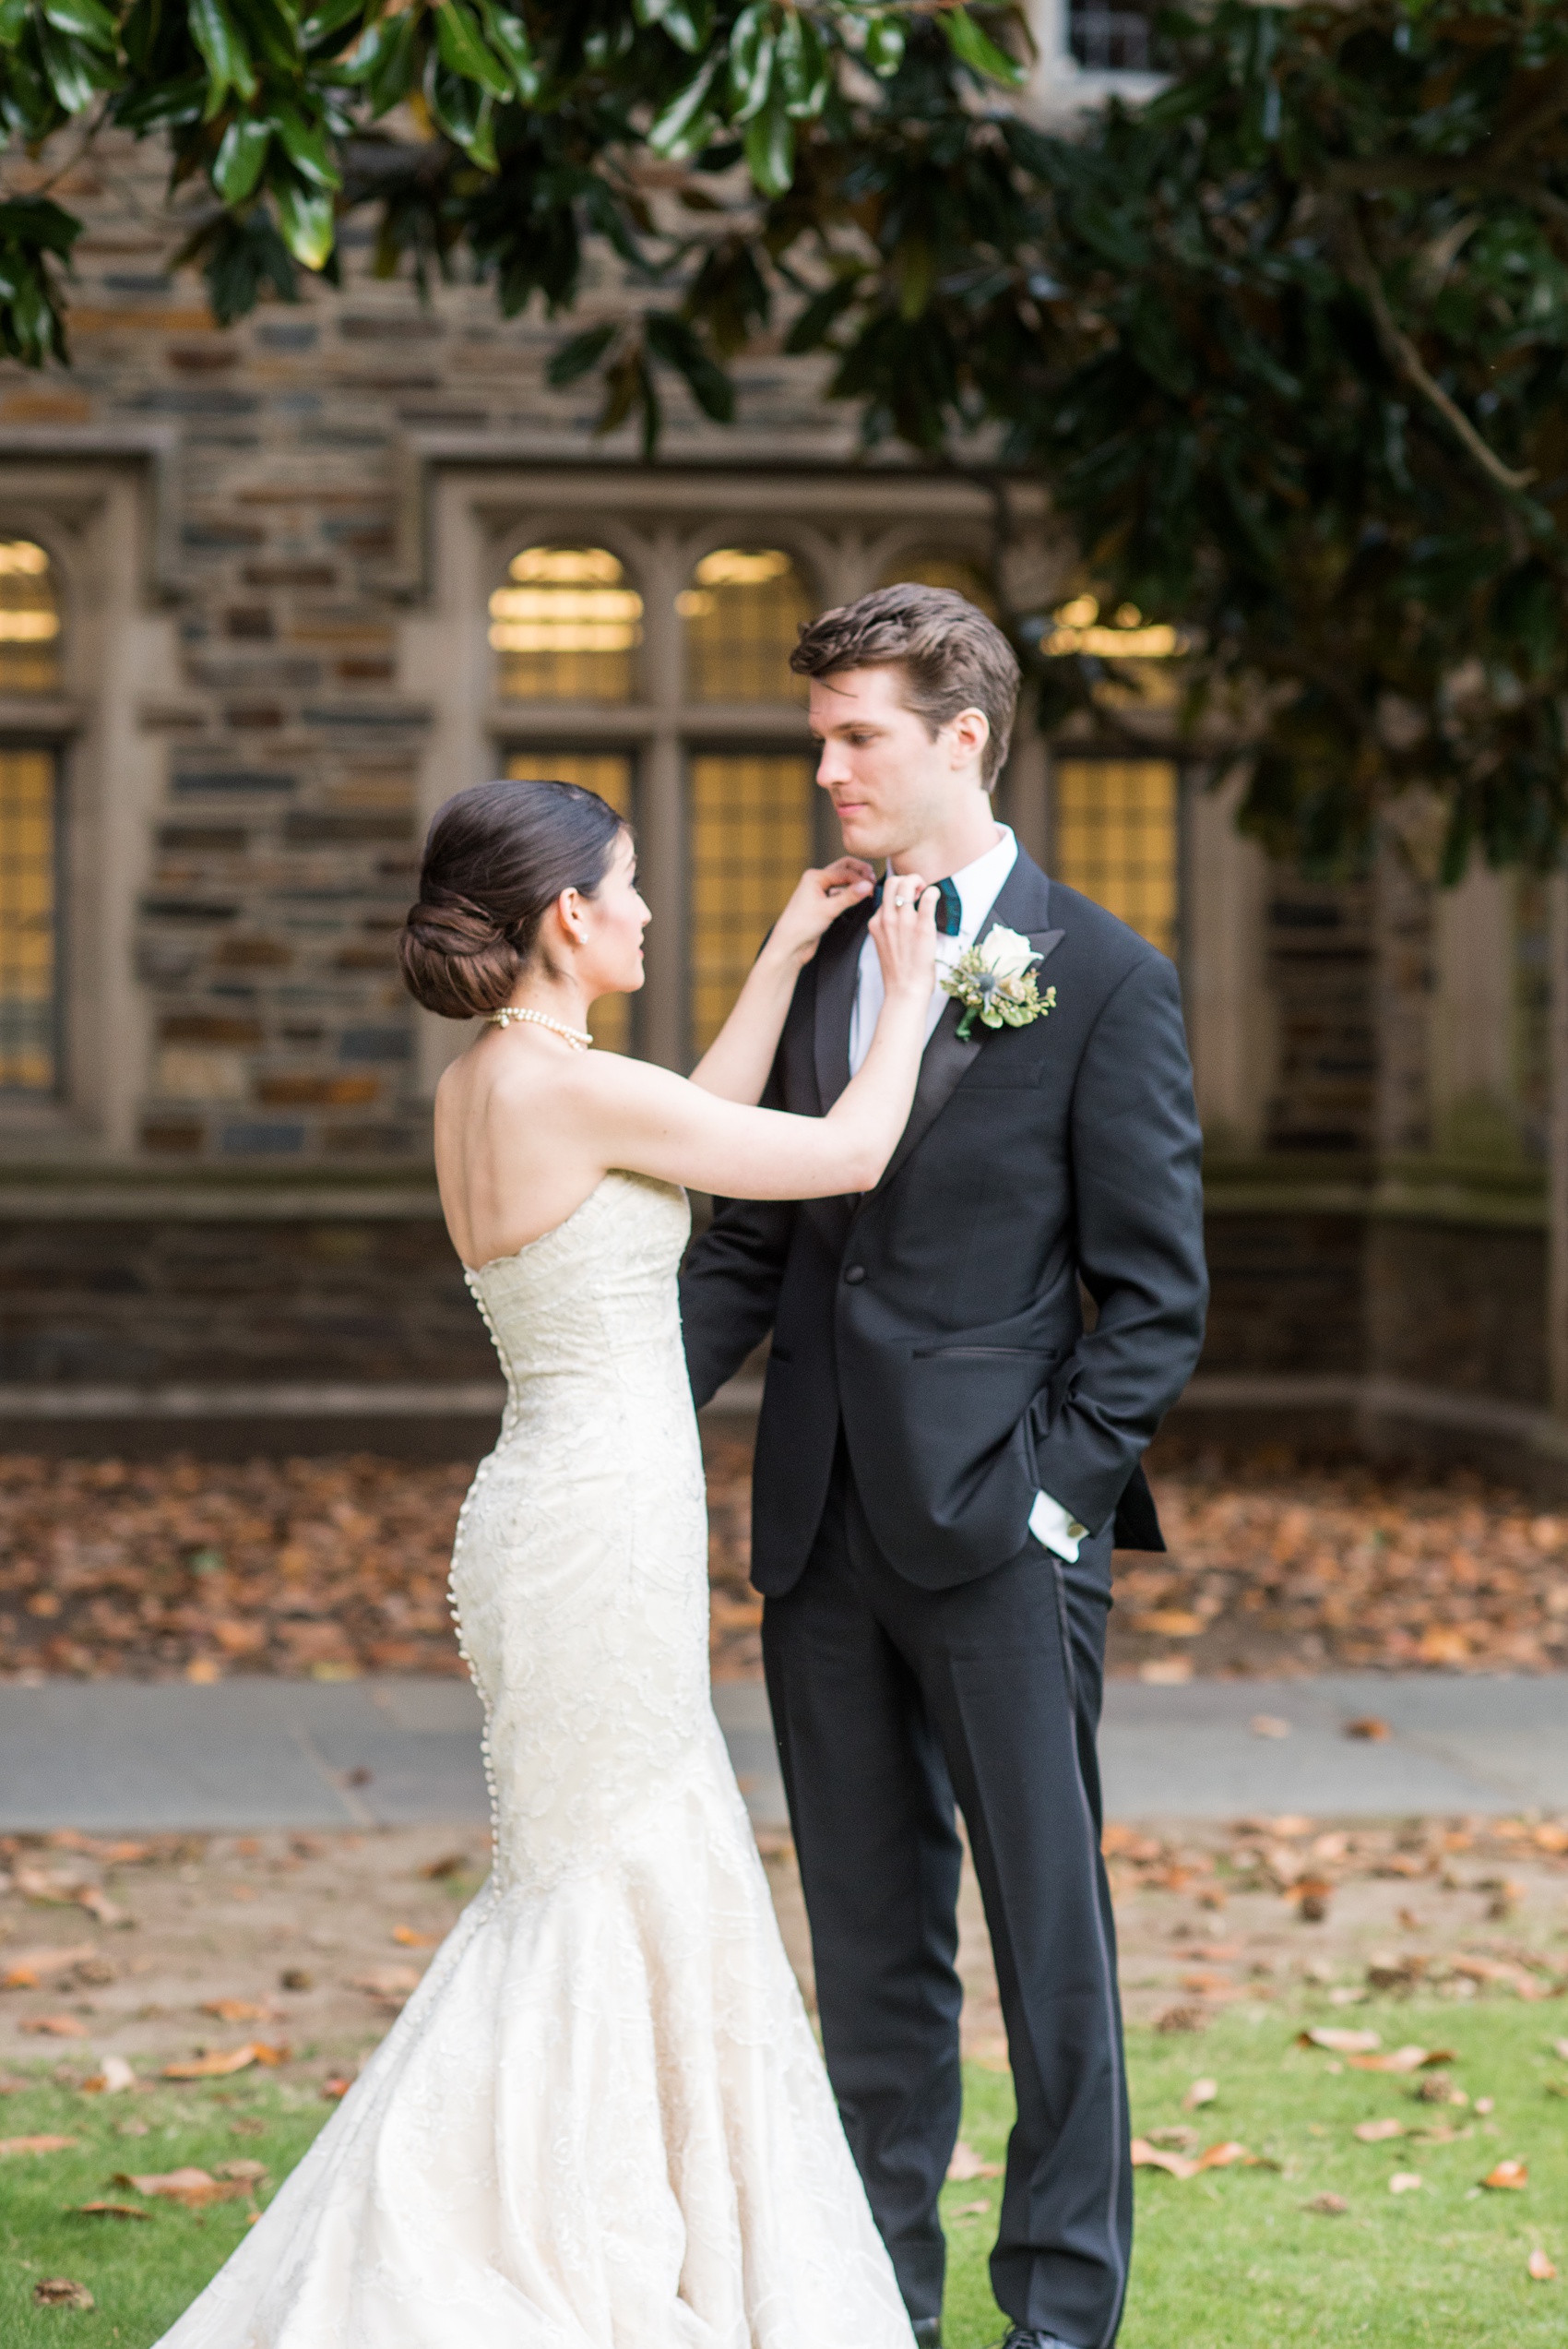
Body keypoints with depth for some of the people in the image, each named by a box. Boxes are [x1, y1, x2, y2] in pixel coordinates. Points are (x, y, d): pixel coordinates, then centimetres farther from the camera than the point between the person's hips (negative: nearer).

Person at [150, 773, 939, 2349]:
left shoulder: (481, 1085, 8)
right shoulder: (569, 1088, -18)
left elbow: (695, 1139, 23)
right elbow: (849, 1155, -10)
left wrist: (787, 956, 25)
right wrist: (907, 992, 6)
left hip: (566, 1514, 9)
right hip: (601, 1525, -9)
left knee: (625, 1892, 16)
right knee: (585, 1897, 0)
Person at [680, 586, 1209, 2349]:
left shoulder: (1102, 981, -5)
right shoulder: (814, 966, 11)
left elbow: (1155, 1292, -5)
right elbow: (752, 1242, 13)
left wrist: (1065, 1490, -13)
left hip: (998, 1536, -5)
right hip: (823, 1529, 5)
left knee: (1048, 1924, 3)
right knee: (867, 1936, 13)